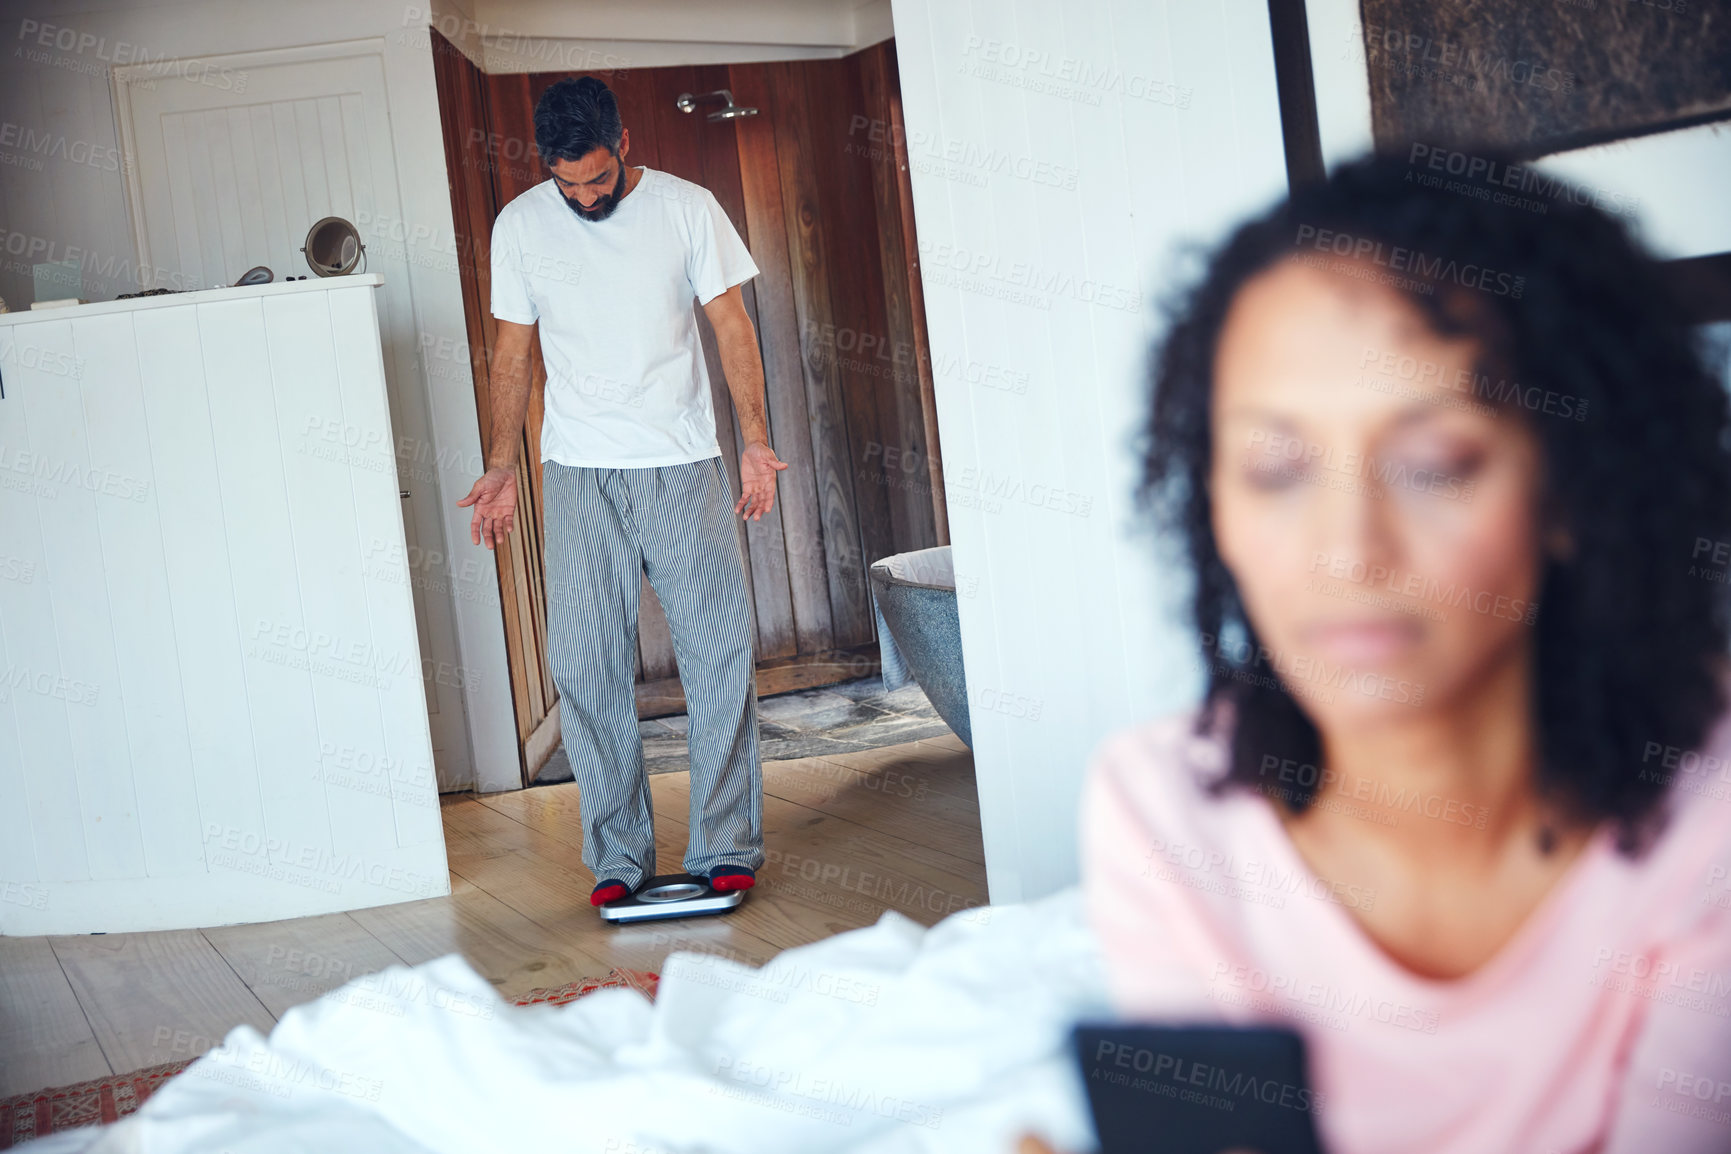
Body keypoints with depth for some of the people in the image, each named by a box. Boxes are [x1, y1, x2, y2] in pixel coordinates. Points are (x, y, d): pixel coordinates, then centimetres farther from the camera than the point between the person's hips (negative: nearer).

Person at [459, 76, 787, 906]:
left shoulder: (687, 208, 0)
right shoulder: (519, 226, 4)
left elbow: (731, 325, 1)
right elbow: (512, 353, 10)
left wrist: (756, 439, -9)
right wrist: (500, 468, 4)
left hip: (682, 466, -1)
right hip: (578, 473, 1)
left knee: (719, 654, -3)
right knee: (585, 665, -1)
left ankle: (726, 847, 7)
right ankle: (618, 855, 9)